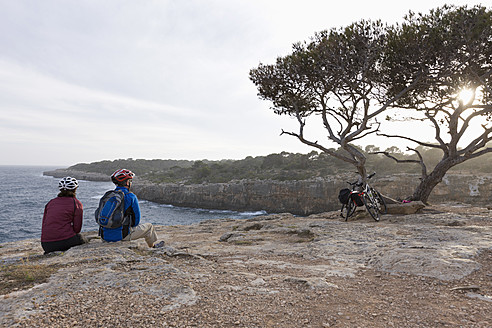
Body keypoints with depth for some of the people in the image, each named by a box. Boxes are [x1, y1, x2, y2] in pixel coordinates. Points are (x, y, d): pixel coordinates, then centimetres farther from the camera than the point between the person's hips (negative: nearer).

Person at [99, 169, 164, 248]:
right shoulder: (131, 197, -11)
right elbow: (136, 217, -4)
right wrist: (132, 225, 19)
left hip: (105, 236, 6)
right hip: (122, 236, -6)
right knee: (149, 227, 14)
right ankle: (154, 245, 38)